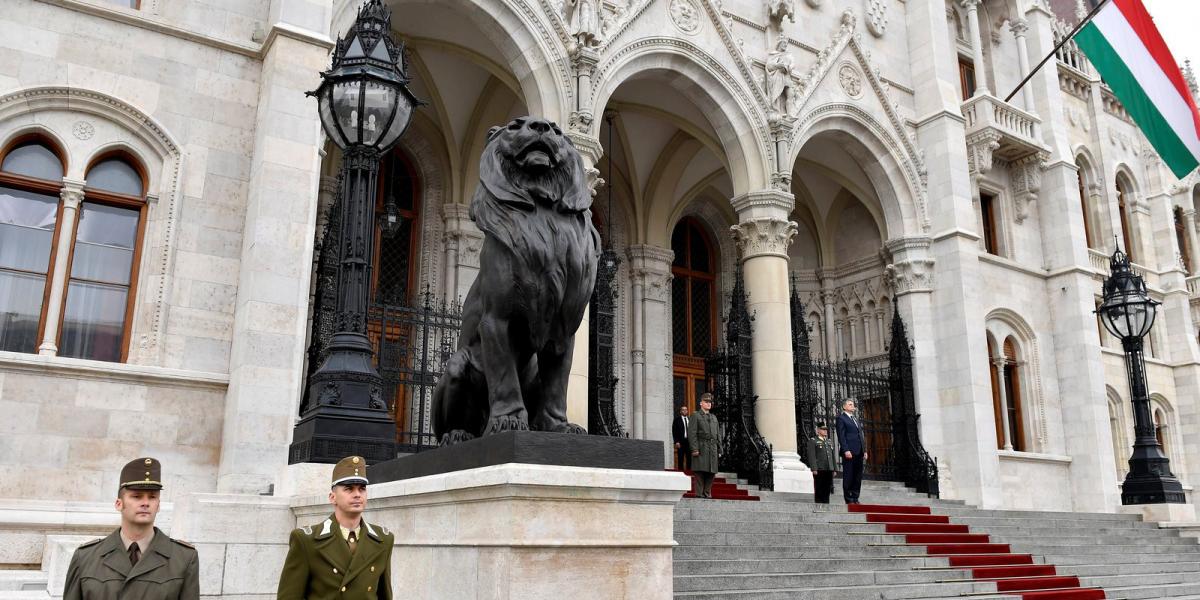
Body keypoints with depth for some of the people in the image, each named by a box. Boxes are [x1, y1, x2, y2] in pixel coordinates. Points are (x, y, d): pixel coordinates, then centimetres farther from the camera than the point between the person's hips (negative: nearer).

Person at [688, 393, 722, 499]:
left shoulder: (714, 417, 21)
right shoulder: (695, 417, 3)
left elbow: (718, 434, 21)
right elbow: (692, 434, -6)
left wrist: (719, 449, 13)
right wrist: (694, 449, -15)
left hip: (713, 449, 6)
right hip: (701, 449, -6)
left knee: (711, 473, 4)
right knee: (700, 472, -7)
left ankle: (707, 494, 12)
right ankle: (699, 495, -3)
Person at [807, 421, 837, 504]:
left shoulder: (830, 441, 20)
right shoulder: (812, 441, 0)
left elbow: (833, 456, 20)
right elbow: (812, 456, -8)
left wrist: (834, 469, 14)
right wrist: (814, 469, -16)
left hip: (829, 469, 6)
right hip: (819, 470, -6)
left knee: (827, 490, 7)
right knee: (819, 490, -3)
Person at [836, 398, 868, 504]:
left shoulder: (856, 418, 24)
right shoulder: (841, 418, 0)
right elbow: (841, 436, -9)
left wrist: (865, 450, 15)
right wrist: (846, 450, -18)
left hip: (859, 452, 7)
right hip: (849, 452, -7)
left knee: (858, 477, 7)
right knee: (848, 477, -4)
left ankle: (855, 498, 12)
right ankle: (849, 500, 0)